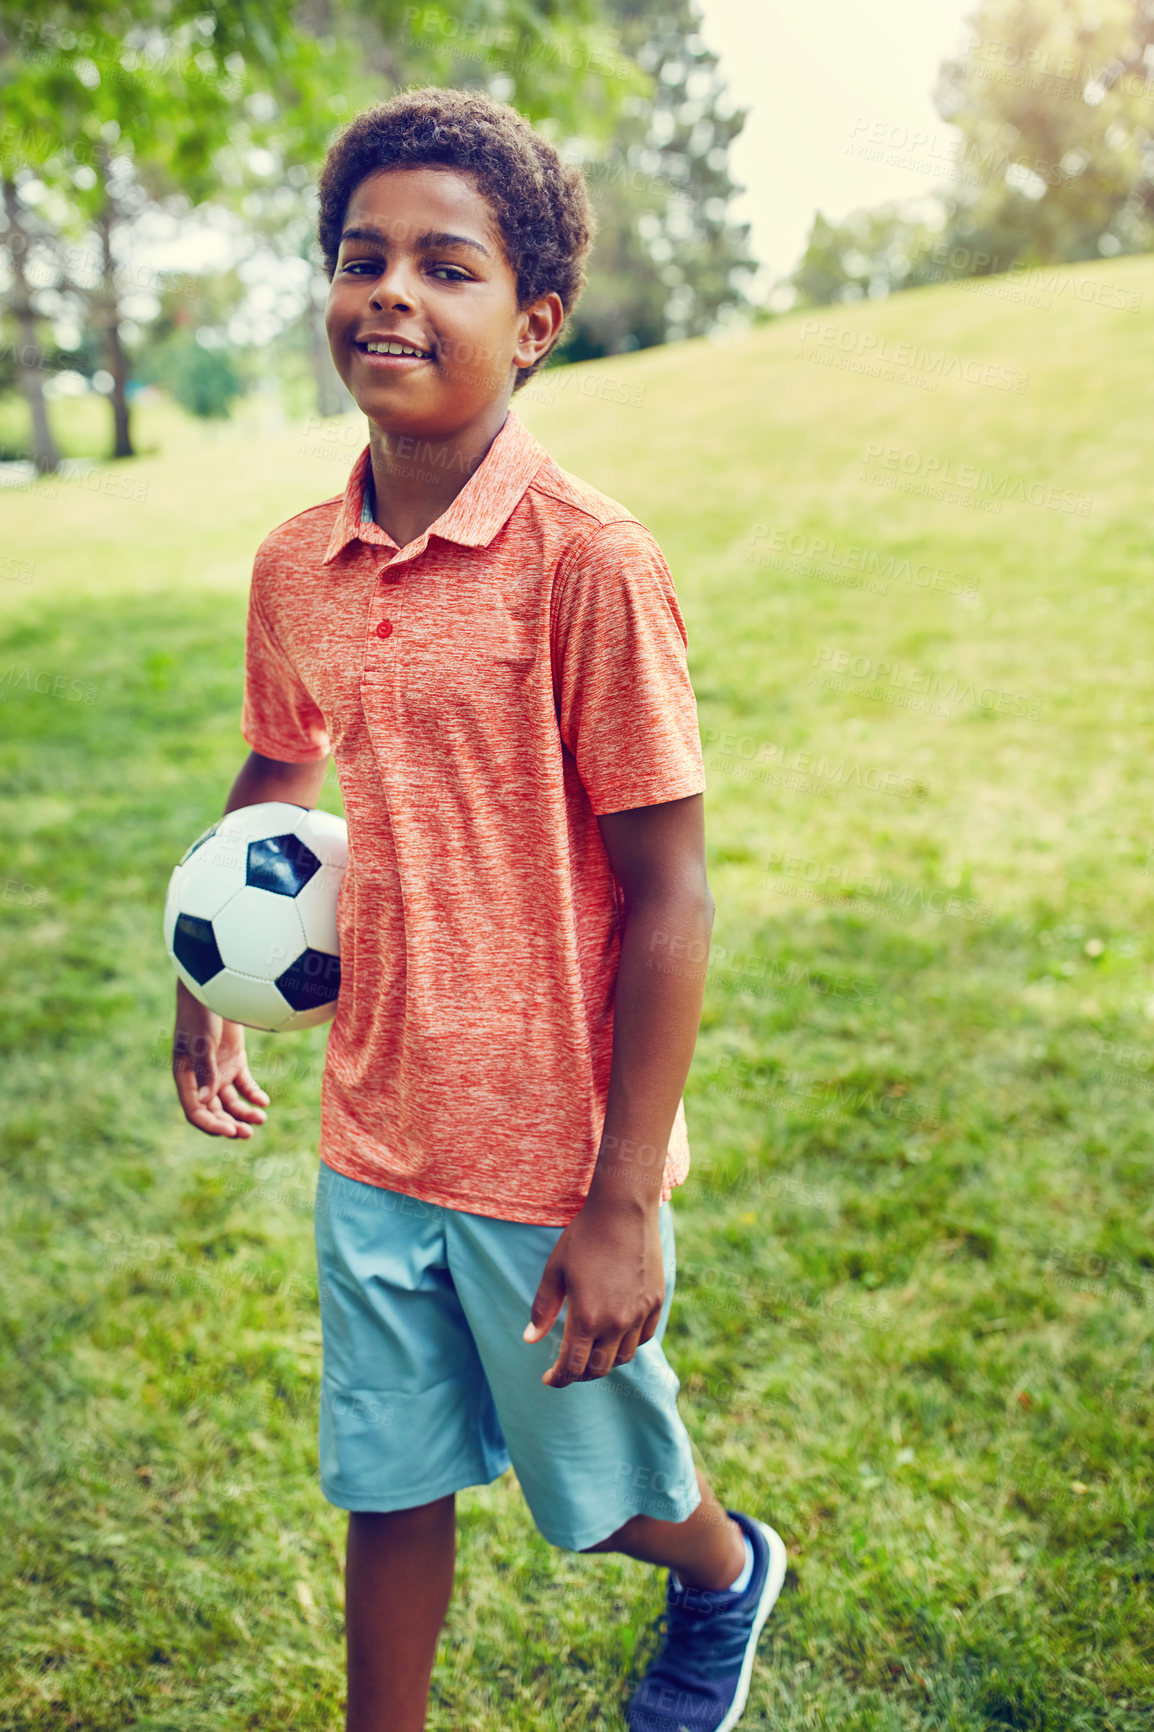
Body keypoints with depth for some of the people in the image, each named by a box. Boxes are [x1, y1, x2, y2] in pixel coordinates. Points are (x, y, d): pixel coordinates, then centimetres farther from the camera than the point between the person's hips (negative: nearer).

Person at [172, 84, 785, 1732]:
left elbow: (672, 895, -17)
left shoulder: (591, 562, -18)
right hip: (372, 1142, 5)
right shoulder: (294, 565, 0)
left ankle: (729, 1574, 53)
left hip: (554, 1160, -4)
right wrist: (207, 988, 12)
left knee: (598, 1484, 19)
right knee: (388, 1484, 19)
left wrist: (624, 1205, -17)